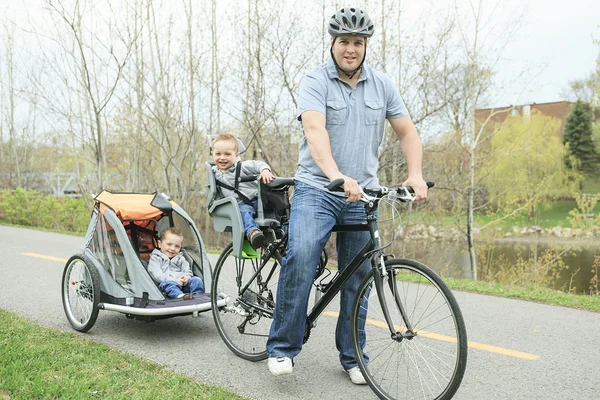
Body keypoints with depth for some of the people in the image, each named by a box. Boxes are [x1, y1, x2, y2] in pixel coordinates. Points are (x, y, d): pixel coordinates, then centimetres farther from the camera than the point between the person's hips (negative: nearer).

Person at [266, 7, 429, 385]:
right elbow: (315, 130, -22)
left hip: (362, 194, 4)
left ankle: (352, 357, 21)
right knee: (300, 257, -25)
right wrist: (337, 176, -38)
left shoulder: (382, 85, 9)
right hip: (318, 188, -4)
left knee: (359, 275, 6)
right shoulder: (316, 81, -5)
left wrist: (416, 175, -8)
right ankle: (283, 347, -11)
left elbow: (408, 131, 10)